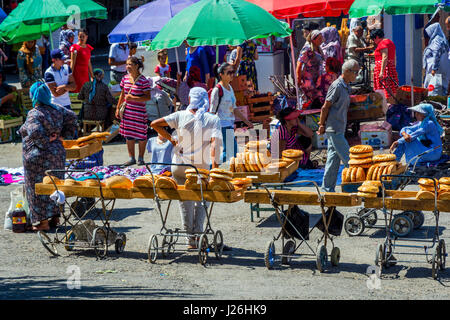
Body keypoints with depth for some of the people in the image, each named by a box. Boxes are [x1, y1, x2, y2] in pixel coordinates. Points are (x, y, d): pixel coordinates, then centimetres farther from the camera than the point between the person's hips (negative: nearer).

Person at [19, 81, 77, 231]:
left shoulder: (34, 114, -19)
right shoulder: (57, 110, 3)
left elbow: (35, 132, -33)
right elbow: (72, 117, 9)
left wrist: (45, 143, -17)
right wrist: (63, 135, 7)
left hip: (38, 156, -7)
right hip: (57, 153, 7)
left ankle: (42, 221, 5)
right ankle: (55, 217, 24)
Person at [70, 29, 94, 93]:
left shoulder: (88, 47, 13)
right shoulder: (75, 47, -5)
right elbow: (72, 63, -8)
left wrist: (92, 76, 21)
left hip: (85, 73, 6)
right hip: (77, 73, -6)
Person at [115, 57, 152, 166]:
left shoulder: (143, 80, -10)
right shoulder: (125, 79, 7)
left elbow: (148, 97, -13)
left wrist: (133, 98, -19)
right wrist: (118, 108, 15)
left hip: (139, 112, -5)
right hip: (127, 111, 5)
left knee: (141, 136, 2)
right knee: (128, 135, 8)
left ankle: (141, 158, 16)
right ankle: (132, 158, 17)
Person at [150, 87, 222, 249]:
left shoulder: (181, 116, -3)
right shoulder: (213, 119, -5)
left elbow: (155, 124, -7)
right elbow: (215, 142, -17)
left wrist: (171, 139, 4)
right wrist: (215, 165, -24)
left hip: (180, 165, 0)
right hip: (202, 167, 0)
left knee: (185, 201, 12)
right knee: (201, 200, 17)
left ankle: (191, 238, 12)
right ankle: (198, 234, 6)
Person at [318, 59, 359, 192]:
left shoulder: (346, 87, 15)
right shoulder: (337, 86, -14)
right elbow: (325, 107, -13)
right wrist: (322, 125, -8)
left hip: (339, 130, 9)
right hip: (334, 129, -9)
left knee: (333, 159, 9)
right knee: (347, 158, -6)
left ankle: (327, 189, 11)